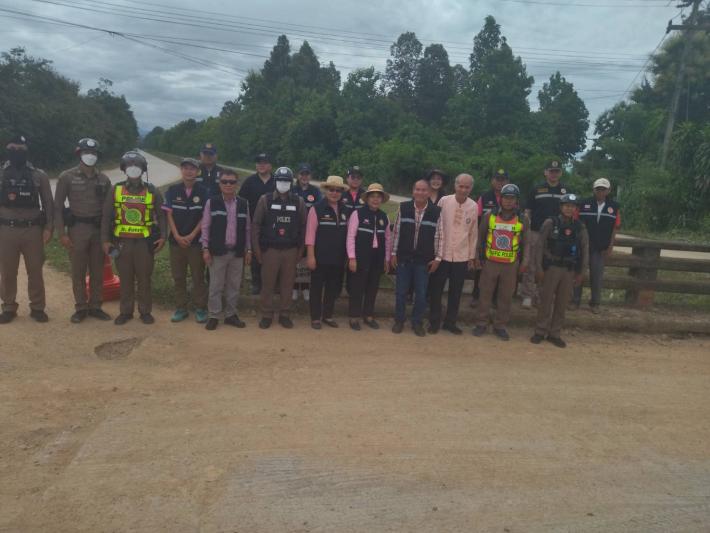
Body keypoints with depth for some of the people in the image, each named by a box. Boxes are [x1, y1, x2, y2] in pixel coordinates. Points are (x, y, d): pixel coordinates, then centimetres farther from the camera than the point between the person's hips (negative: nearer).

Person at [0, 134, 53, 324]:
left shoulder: (38, 176, 3)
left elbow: (48, 203, 5)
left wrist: (48, 228, -3)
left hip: (33, 230, -1)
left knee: (35, 271, 6)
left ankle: (37, 308, 17)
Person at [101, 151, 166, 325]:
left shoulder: (152, 192, 2)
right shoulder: (116, 190, 4)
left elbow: (161, 216, 6)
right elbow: (106, 217, 6)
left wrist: (163, 236, -7)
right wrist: (105, 240, 1)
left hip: (145, 242, -1)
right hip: (122, 242, 1)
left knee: (144, 279, 6)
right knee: (125, 279, 9)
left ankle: (145, 311, 18)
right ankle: (125, 312, 21)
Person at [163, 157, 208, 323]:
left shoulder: (203, 191, -1)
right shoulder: (173, 190, 4)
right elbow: (169, 214, 2)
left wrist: (192, 235, -10)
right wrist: (177, 236, -8)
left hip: (196, 240, -2)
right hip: (176, 240, 2)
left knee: (198, 276, 3)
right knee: (178, 277, 8)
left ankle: (200, 309, 12)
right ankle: (181, 308, 19)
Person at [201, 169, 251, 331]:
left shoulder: (243, 204, 4)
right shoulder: (211, 202, -2)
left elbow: (247, 229, 8)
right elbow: (205, 227, -1)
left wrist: (248, 250, 6)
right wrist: (205, 248, -6)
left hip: (237, 252, 2)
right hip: (217, 251, -2)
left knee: (234, 285, 9)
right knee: (216, 286, 4)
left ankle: (230, 314, 21)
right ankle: (214, 316, 15)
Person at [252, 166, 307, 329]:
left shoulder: (298, 202, 6)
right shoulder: (265, 200, 1)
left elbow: (303, 227, 6)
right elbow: (256, 224, 1)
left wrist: (300, 249, 2)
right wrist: (257, 248, -3)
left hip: (291, 250, 1)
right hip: (270, 249, -1)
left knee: (288, 284, 6)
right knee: (268, 284, 3)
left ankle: (284, 315, 18)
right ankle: (266, 315, 14)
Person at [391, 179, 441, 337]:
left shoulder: (436, 212, -3)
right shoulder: (403, 208, -2)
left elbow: (438, 237, 0)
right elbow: (396, 232, 3)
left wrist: (437, 259, -2)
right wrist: (394, 253, 2)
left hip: (424, 260, 0)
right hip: (403, 257, 1)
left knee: (421, 294, 6)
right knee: (401, 291, 8)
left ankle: (417, 322, 22)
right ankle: (399, 320, 24)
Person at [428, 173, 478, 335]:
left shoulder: (474, 206, -2)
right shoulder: (444, 201, -8)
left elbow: (473, 233, 5)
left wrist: (471, 256, 9)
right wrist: (435, 251, -1)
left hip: (461, 256, 2)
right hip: (441, 254, -1)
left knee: (456, 291, 11)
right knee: (436, 290, 7)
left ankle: (450, 322, 26)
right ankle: (434, 322, 22)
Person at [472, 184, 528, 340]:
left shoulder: (522, 220, 1)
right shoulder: (490, 215, -1)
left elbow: (524, 242, 8)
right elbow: (480, 236, 7)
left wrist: (525, 260, -3)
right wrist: (477, 256, 3)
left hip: (511, 265, 1)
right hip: (490, 262, -1)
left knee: (506, 297, 8)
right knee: (485, 294, 7)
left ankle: (500, 326, 20)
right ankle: (481, 323, 19)